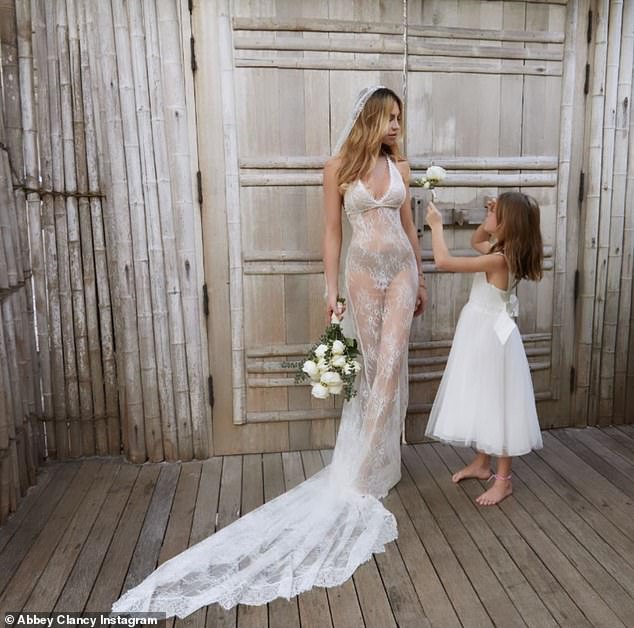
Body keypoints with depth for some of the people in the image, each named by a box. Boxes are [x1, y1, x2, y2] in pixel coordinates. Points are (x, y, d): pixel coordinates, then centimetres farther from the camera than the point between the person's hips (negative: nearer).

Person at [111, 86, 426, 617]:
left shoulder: (401, 166, 10)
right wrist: (332, 289, -5)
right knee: (372, 366, 0)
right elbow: (332, 232, -2)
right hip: (364, 271, -3)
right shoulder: (339, 168, -2)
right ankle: (361, 471, 13)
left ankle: (365, 467, 9)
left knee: (390, 364, -4)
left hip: (401, 269, 3)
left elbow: (409, 225, 15)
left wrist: (421, 279, 15)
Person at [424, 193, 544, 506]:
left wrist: (436, 225, -14)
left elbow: (444, 261, -27)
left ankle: (503, 479, 16)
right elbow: (475, 241, 26)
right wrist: (490, 218, 7)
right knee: (482, 401, 19)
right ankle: (481, 463, 35)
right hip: (481, 334, 10)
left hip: (491, 337, -10)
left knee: (496, 404, 2)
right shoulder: (502, 252, 3)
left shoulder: (499, 259, -24)